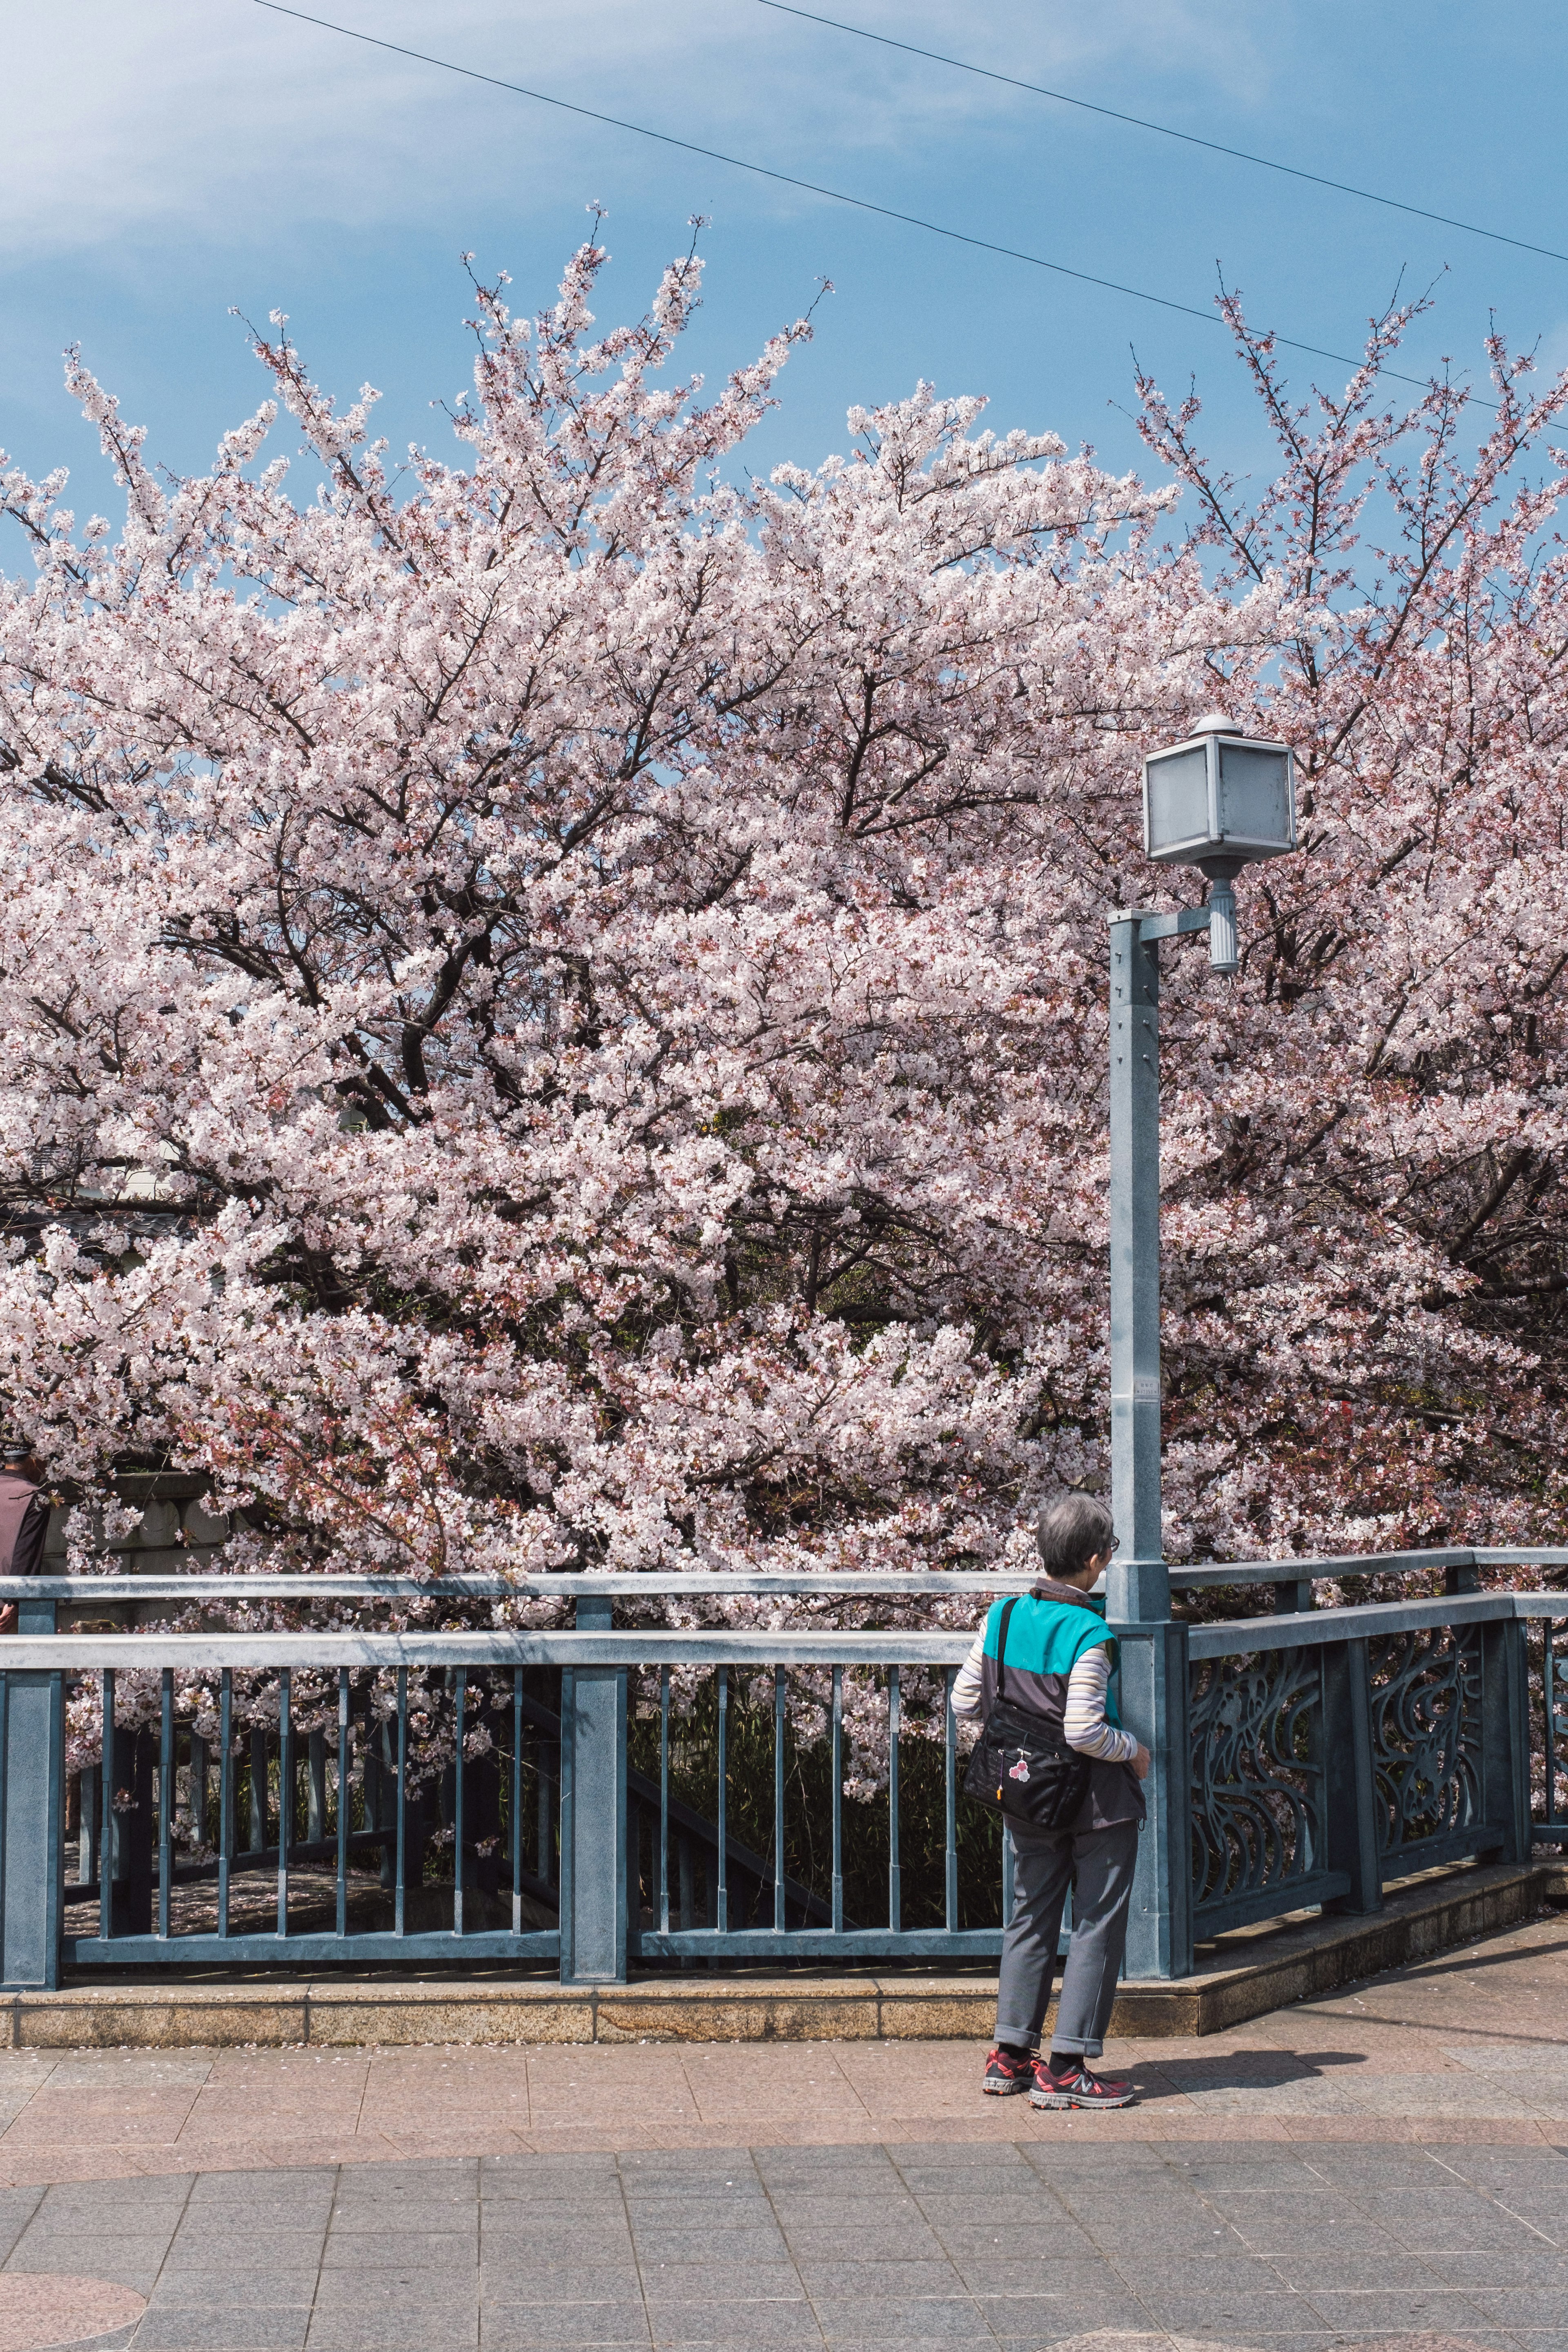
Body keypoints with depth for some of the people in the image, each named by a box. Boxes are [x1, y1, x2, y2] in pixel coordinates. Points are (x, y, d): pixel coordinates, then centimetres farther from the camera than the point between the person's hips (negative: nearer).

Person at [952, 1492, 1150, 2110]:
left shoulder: (1003, 1616, -2)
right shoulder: (1089, 1635, -21)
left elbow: (966, 1701, 4)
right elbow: (1084, 1732, -25)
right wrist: (1134, 1750, -7)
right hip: (1099, 1801, -6)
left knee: (1031, 1917, 17)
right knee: (1097, 1926, 3)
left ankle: (1010, 2054, 21)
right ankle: (1065, 2068, 2)